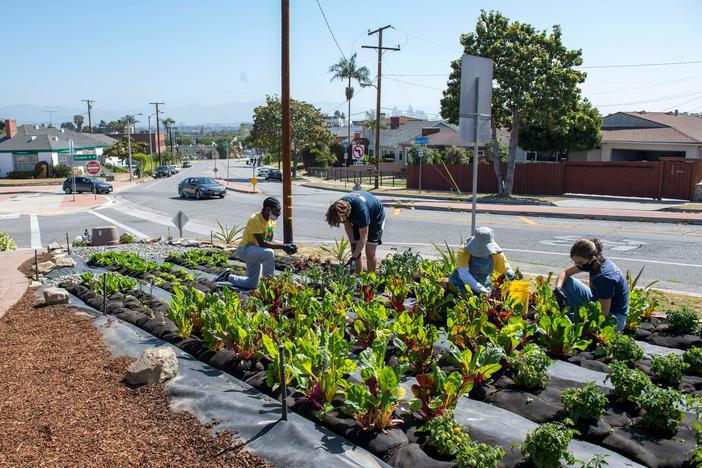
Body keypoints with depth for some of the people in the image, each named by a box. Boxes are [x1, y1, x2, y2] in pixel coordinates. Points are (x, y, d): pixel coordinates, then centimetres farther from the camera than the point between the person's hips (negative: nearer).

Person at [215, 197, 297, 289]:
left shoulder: (272, 220, 1)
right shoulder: (255, 220, -24)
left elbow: (270, 240, 3)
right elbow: (262, 243, -30)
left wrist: (285, 246, -15)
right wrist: (282, 246, -32)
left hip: (255, 252, 9)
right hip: (245, 250, -9)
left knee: (252, 285, 12)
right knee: (269, 253, -38)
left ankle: (228, 277, 30)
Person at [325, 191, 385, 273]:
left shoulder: (360, 209, -43)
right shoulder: (340, 206, -25)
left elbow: (363, 237, -38)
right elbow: (347, 225, -4)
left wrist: (354, 258, -41)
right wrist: (353, 243, -13)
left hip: (376, 217, -6)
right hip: (358, 219, 6)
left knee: (370, 254, -10)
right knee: (355, 251, -1)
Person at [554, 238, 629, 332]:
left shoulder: (604, 277, -31)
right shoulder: (594, 262, -7)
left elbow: (604, 313, -26)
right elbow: (565, 273, 2)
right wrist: (558, 289, -16)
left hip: (615, 318, -9)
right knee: (567, 282, -3)